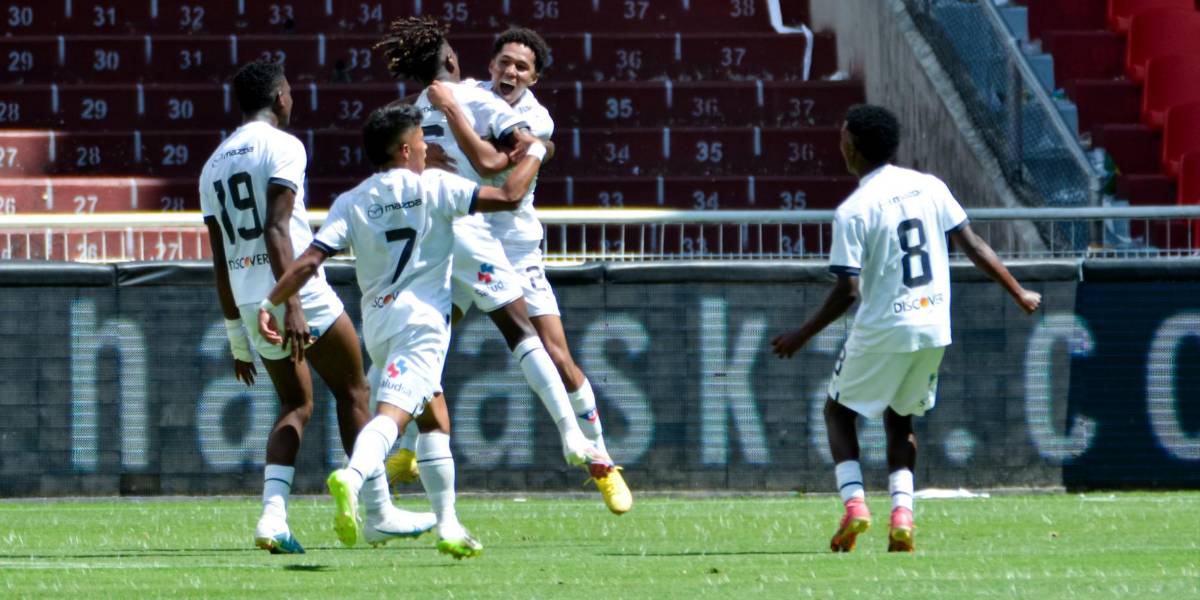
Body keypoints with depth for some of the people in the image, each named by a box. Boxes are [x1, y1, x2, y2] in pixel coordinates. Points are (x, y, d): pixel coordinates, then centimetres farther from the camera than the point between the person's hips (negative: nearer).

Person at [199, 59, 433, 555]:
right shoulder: (282, 147, -6)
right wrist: (293, 306, -22)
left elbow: (220, 261, 17)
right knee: (352, 392, 10)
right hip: (297, 288, -7)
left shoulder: (214, 165, 16)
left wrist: (238, 338, 21)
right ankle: (379, 513, 14)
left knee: (296, 405, 16)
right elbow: (276, 230, -18)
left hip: (248, 303, 7)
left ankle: (273, 515, -4)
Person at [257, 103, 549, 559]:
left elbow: (310, 260, -4)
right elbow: (508, 197, -5)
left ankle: (449, 526, 18)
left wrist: (270, 303, 0)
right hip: (420, 317, -6)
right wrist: (535, 153, 11)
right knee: (391, 415, -21)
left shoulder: (351, 204, 7)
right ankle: (352, 477, -49)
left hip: (376, 321, 6)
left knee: (435, 420, 20)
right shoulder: (432, 186, -3)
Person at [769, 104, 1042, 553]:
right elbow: (973, 247, 4)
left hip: (882, 331, -5)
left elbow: (848, 290, -15)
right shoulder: (930, 187, 3)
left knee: (839, 410, 15)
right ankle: (902, 513, 3)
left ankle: (854, 502, -3)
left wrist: (802, 336, -5)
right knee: (900, 419, 21)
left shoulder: (853, 211, -12)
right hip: (933, 329, 5)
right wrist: (1019, 294, 14)